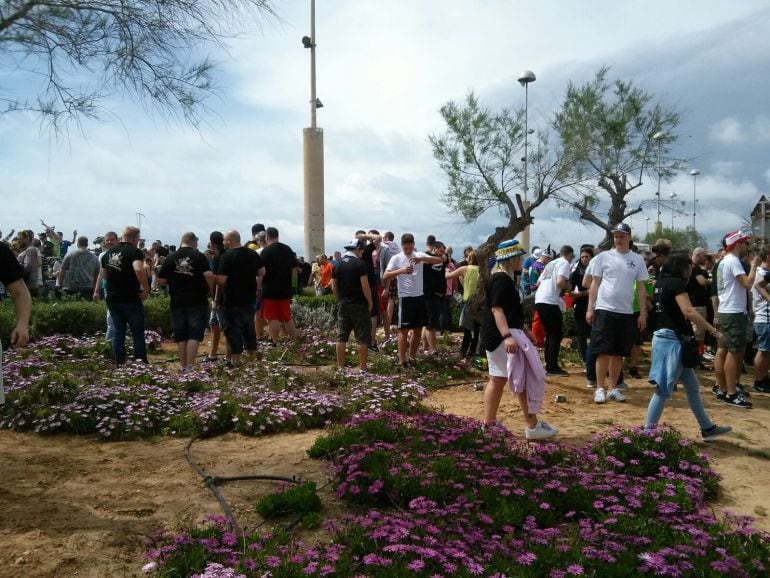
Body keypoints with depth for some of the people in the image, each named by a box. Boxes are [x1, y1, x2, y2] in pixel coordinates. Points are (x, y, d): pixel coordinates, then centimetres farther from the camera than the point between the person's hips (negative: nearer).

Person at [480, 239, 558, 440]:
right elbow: (496, 309, -26)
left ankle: (488, 424, 17)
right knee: (525, 378, -5)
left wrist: (523, 332, 29)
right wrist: (507, 336, -36)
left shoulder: (505, 278, 17)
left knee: (497, 379, 12)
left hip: (497, 336, 11)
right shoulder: (501, 280, -16)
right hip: (501, 335, -11)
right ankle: (532, 426, 3)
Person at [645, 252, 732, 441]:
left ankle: (707, 428, 27)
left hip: (665, 337, 10)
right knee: (664, 390, -6)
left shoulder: (662, 282, 14)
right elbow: (689, 312, -22)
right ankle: (648, 432, -1)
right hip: (671, 340, -10)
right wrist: (714, 331, -18)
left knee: (692, 387, 17)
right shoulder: (676, 283, -12)